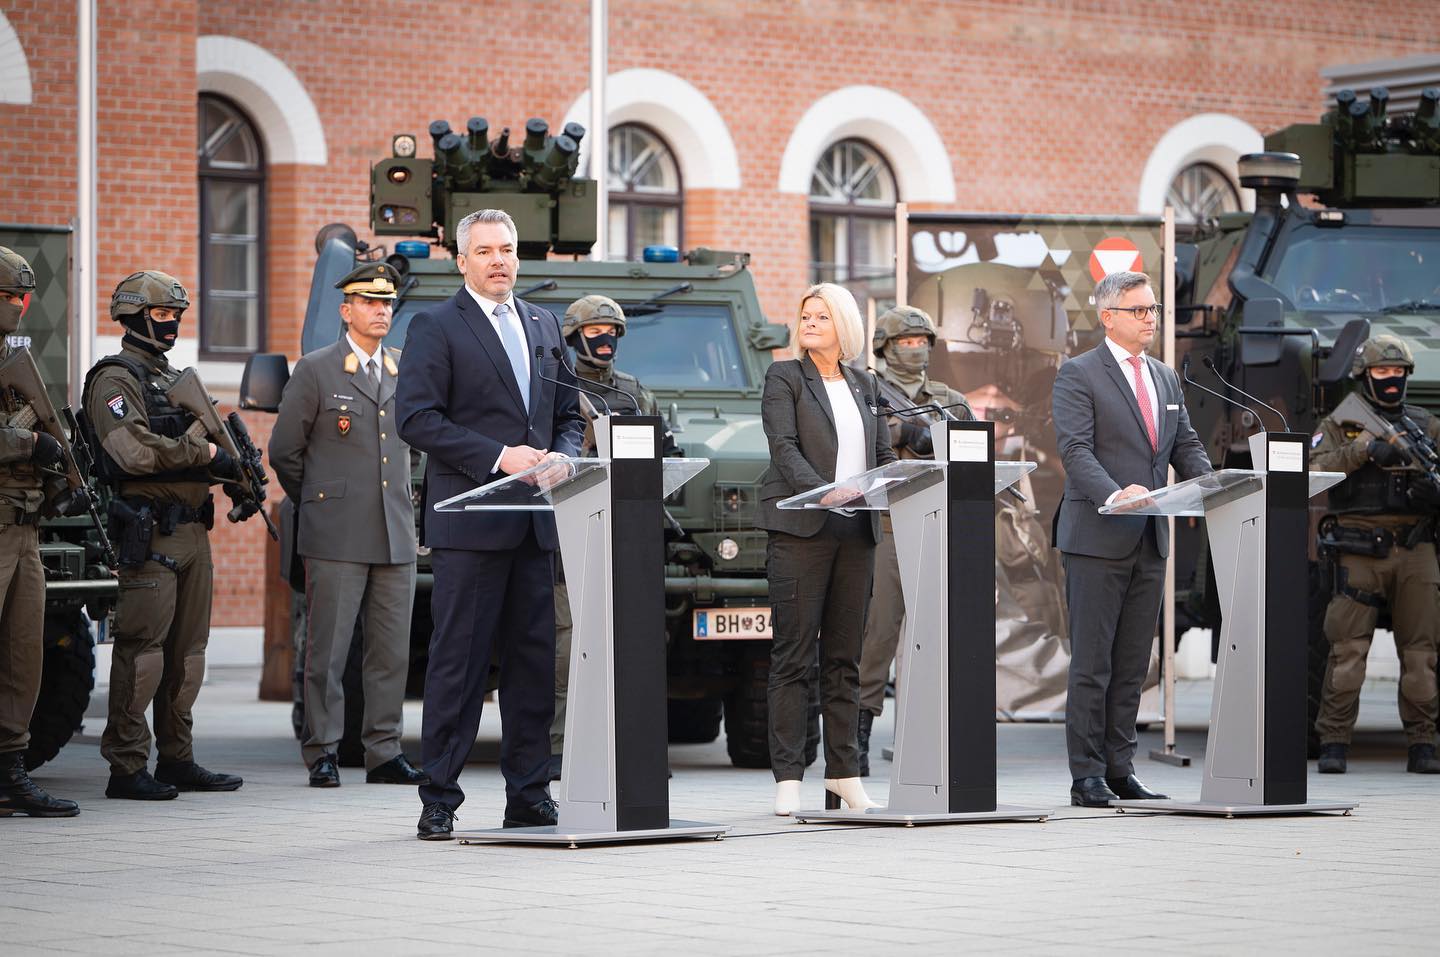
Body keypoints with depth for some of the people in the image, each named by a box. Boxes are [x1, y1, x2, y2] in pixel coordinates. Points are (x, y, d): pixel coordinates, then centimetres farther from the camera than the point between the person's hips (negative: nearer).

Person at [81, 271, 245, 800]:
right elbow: (134, 450, -20)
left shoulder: (175, 378, 22)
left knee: (187, 651, 11)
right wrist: (202, 452, -14)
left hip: (192, 530, 9)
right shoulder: (116, 379, -6)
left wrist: (233, 470, 6)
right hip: (149, 532, -9)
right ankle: (126, 767, -8)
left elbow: (198, 447, 26)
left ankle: (177, 759, 17)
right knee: (141, 649, -10)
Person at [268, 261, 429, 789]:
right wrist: (318, 503, 9)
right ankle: (323, 754, 1)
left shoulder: (407, 371, 14)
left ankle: (384, 753, 9)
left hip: (396, 536, 4)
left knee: (392, 651, 4)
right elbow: (283, 452, 4)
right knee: (328, 649, -4)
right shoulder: (315, 370, 0)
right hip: (336, 537, -4)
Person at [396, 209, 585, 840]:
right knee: (458, 662, -5)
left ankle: (529, 796, 12)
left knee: (534, 659, 6)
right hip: (468, 522, -6)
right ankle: (439, 803, -2)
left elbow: (569, 414, 22)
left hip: (534, 525, 6)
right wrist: (499, 457, -16)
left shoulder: (545, 327, 18)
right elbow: (416, 417, -10)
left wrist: (561, 457, 0)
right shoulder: (435, 328, -1)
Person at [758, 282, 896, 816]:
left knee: (845, 656, 6)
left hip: (856, 531, 5)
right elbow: (784, 447, -9)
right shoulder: (784, 378, 3)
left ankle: (845, 776, 9)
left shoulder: (865, 386, 18)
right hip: (799, 529, -5)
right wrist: (821, 490, -24)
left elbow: (883, 455, 17)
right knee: (794, 655, -7)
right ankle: (788, 778, -7)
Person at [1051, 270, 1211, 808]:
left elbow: (1187, 447, 16)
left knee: (1133, 663, 8)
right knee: (1092, 663, -4)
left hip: (1150, 542, 7)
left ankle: (1120, 769, 13)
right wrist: (1114, 494, -32)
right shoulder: (1079, 375, -5)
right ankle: (1087, 776, -2)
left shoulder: (1166, 379, 17)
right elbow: (1075, 450, -15)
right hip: (1097, 540, -6)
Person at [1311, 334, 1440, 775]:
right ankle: (1333, 742, -2)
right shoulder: (1338, 425, 9)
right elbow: (1316, 470, -6)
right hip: (1359, 552, -3)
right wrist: (1363, 449, -18)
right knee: (1348, 649, -6)